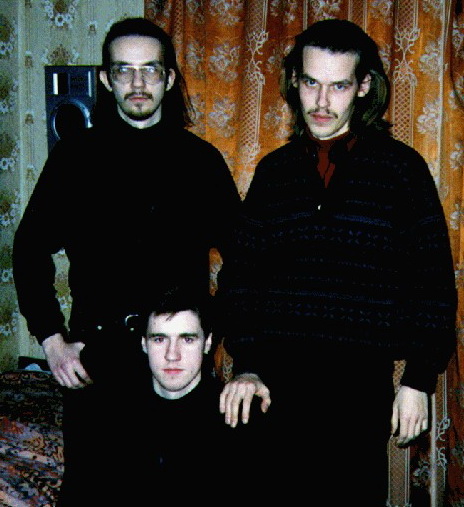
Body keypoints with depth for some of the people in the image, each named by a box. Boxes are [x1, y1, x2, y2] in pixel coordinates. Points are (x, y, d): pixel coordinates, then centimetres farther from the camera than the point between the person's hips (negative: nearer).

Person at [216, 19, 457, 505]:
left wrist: (418, 379, -3)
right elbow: (240, 274, 8)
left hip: (362, 382, -2)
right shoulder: (274, 170, 8)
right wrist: (245, 365, -3)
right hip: (277, 380, 2)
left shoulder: (401, 167, 1)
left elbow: (432, 281, 1)